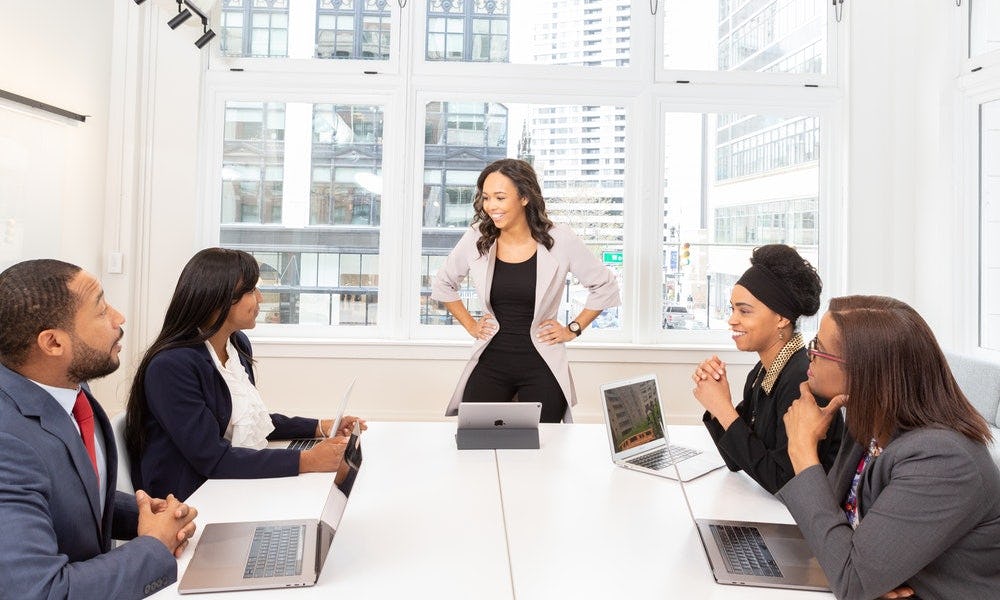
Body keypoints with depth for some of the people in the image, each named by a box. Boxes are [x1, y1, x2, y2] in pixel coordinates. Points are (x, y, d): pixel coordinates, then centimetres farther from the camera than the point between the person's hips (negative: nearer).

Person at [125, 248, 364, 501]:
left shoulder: (238, 344, 5)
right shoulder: (171, 366, -21)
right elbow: (211, 458, -24)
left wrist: (320, 428, 5)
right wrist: (305, 461, -29)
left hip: (240, 481, 8)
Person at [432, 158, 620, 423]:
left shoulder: (559, 241, -8)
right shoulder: (476, 239, -2)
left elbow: (605, 286, 4)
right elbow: (443, 284, 16)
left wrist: (573, 329, 1)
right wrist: (471, 326, 10)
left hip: (542, 367, -2)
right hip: (490, 363, 2)